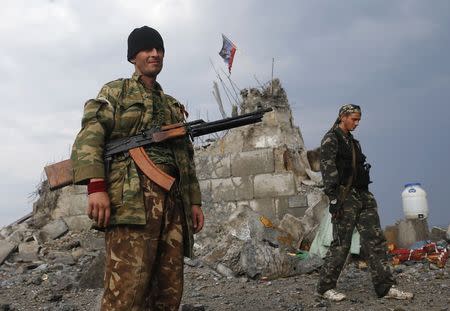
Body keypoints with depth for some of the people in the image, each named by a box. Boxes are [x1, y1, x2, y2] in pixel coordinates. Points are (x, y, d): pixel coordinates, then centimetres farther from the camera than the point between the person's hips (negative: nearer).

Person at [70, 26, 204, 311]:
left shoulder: (173, 105, 29)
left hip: (174, 200, 6)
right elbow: (90, 136, -3)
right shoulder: (116, 91, 12)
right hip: (134, 196, -6)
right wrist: (96, 186, -18)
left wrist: (195, 200, 16)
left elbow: (187, 157, 27)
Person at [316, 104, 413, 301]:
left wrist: (365, 195, 18)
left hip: (363, 196, 8)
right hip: (345, 196, -8)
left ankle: (385, 287, 5)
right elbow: (327, 168, -15)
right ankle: (325, 287, 6)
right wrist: (333, 198, -22)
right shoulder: (331, 139, -6)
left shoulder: (353, 141, 21)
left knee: (375, 241, 3)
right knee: (341, 243, -5)